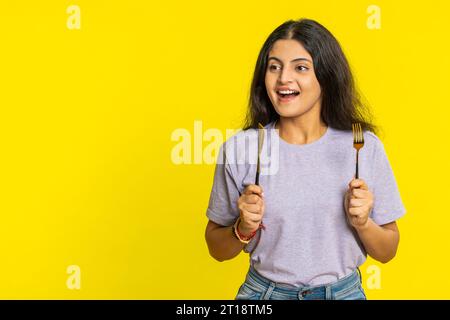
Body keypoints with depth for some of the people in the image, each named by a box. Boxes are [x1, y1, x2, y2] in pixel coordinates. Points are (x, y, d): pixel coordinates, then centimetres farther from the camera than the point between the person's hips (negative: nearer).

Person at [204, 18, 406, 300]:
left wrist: (362, 223, -20)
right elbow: (218, 250, -1)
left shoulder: (365, 147, -11)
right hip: (265, 292, 0)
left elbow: (387, 252, -1)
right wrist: (244, 228, -20)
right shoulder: (240, 149, -12)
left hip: (343, 292, 1)